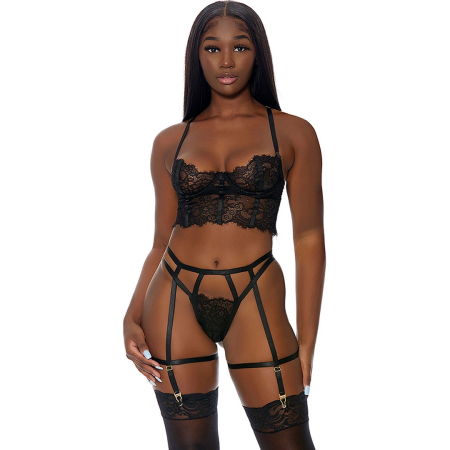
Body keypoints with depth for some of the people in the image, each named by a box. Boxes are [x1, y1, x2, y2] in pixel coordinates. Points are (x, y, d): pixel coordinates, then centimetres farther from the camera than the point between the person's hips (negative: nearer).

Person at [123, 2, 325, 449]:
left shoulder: (293, 133, 3)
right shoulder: (170, 142, 9)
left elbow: (309, 240, 1)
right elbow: (161, 243, 11)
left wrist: (306, 344, -3)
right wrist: (132, 318, -3)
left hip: (255, 301, -2)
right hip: (175, 300, 2)